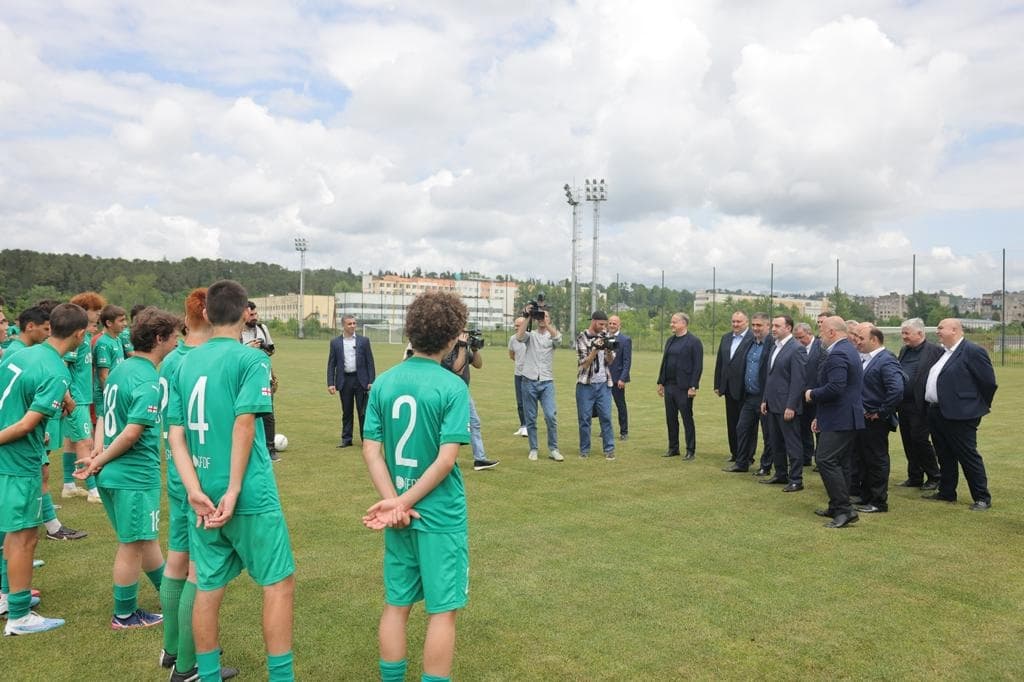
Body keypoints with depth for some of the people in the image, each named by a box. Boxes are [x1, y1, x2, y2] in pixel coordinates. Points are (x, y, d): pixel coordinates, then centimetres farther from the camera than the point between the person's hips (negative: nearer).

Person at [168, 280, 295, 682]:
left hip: (203, 495, 6)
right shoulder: (251, 359, -9)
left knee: (208, 588, 15)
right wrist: (234, 490, -15)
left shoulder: (185, 363, 8)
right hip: (250, 495, -6)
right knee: (278, 584, 7)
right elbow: (244, 423, -17)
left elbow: (176, 435, 3)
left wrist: (195, 491, -4)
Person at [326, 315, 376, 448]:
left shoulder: (364, 341, 2)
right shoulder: (335, 342, 4)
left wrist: (371, 381, -6)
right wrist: (330, 383, -4)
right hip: (344, 381, 1)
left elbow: (370, 362, 1)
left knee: (363, 411, 2)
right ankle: (346, 439, 18)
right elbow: (331, 364, 5)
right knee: (346, 412, 9)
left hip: (360, 380, -1)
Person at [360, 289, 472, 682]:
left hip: (400, 516, 5)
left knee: (396, 605, 18)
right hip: (441, 515, -5)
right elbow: (447, 459, -19)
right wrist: (403, 502, -12)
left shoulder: (384, 383, 0)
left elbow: (370, 450, -4)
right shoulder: (452, 387, -14)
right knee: (442, 610, 8)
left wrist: (394, 502, -9)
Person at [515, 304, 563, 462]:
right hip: (529, 382, 0)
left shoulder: (552, 335, 8)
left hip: (547, 382, 0)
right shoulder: (530, 335, 7)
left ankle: (553, 449, 2)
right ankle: (533, 449, 16)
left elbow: (558, 338, -17)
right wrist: (527, 317, -18)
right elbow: (519, 337, -15)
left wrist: (545, 320, -21)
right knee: (530, 418, 5)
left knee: (551, 416, -10)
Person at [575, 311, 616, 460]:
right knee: (585, 418, 3)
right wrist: (597, 348, -20)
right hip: (586, 384, -3)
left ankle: (609, 449, 9)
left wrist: (608, 349, -14)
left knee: (606, 417, 2)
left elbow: (610, 361, 6)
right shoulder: (582, 337, -5)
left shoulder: (605, 336, 7)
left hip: (603, 384, 3)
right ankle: (584, 450, 13)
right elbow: (584, 362, -10)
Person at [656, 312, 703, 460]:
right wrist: (661, 382, 12)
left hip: (684, 387, -7)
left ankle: (691, 450, 10)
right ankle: (673, 448, 22)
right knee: (671, 419, 12)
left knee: (687, 419, 2)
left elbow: (698, 366, -13)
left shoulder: (694, 341, -9)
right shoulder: (670, 340, 13)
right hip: (669, 386, 7)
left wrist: (693, 387, -17)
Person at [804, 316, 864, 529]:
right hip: (848, 417, 11)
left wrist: (812, 395, -9)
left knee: (827, 461, -11)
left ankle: (844, 510, -10)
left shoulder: (837, 355, -18)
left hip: (839, 421, -11)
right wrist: (821, 416, 22)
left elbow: (835, 388, -28)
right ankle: (838, 507, 23)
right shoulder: (849, 350, 17)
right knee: (841, 463, 15)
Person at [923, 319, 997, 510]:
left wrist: (979, 407, -3)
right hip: (937, 413, 9)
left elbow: (989, 382, -12)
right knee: (944, 457, 17)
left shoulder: (973, 351, -12)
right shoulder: (943, 352, 14)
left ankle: (982, 498, 8)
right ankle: (946, 492, 28)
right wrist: (931, 406, 15)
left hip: (959, 415, -9)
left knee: (969, 457, -1)